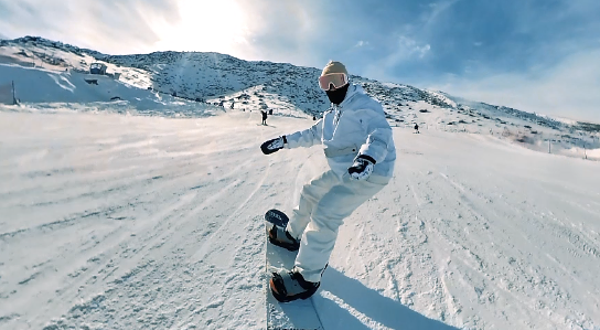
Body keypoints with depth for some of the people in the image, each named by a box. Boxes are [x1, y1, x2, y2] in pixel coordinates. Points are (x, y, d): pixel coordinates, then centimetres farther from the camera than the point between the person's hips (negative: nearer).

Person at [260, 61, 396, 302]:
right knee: (311, 192, 16)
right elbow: (312, 134, 23)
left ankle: (307, 278, -4)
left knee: (325, 214, -19)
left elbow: (380, 133, -25)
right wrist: (283, 141, 15)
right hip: (343, 171, 10)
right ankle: (293, 235, 36)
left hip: (369, 173, -9)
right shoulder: (332, 114, 17)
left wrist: (367, 158, -45)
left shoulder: (364, 105, -11)